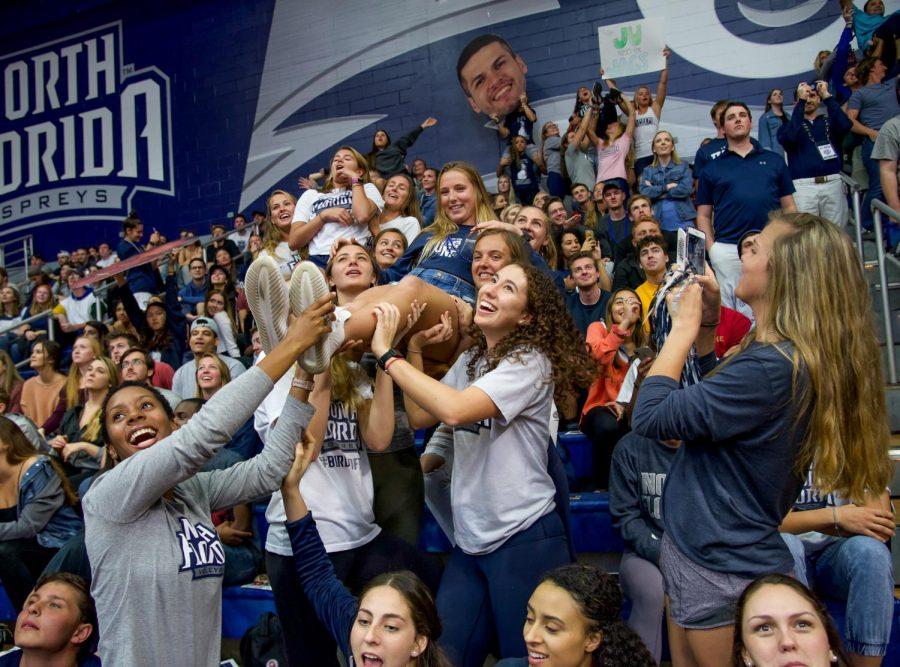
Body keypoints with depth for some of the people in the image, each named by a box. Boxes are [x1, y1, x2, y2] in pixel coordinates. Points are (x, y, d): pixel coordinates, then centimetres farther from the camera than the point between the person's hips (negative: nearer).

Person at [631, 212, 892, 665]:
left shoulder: (771, 368, -28)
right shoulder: (791, 358, 3)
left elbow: (649, 417, -26)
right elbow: (716, 399, 19)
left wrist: (684, 326, -15)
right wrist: (706, 327, 5)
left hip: (720, 573, -9)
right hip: (701, 553, 9)